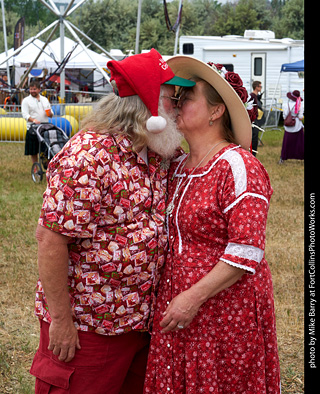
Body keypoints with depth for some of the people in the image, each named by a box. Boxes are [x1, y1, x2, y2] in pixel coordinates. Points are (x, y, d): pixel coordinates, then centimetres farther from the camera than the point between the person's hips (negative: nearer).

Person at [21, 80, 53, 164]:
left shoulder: (45, 99, 16)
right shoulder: (26, 100, 3)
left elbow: (51, 114, 20)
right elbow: (25, 115, -8)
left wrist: (50, 114, -5)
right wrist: (33, 120, -26)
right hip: (32, 129, -3)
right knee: (33, 152, 2)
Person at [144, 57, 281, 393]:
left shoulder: (238, 167, -13)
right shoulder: (176, 168, 11)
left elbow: (246, 250, -20)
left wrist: (194, 298, -21)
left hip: (226, 310, -7)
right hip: (176, 307, 7)